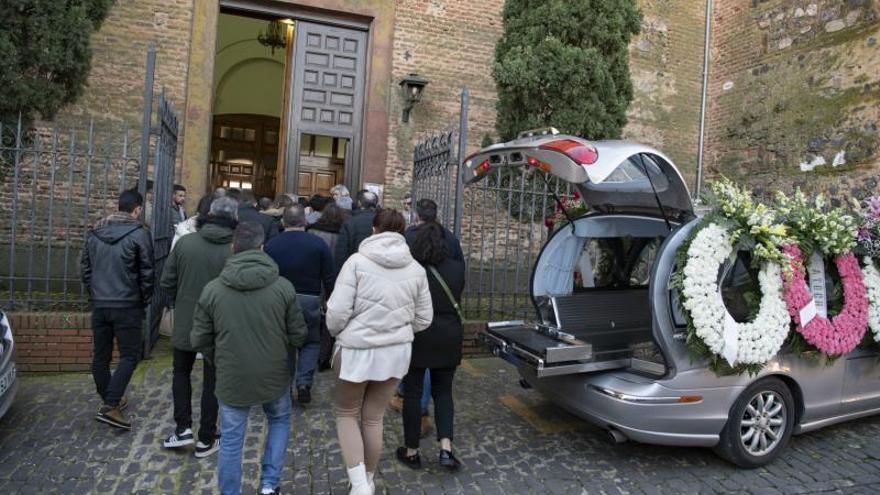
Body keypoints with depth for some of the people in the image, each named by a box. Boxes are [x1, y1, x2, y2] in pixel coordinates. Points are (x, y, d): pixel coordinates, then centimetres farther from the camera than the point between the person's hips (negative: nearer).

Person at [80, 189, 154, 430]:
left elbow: (85, 268, 13)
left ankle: (109, 399, 28)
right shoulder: (139, 234, -11)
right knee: (129, 355, 1)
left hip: (99, 305, 6)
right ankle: (111, 406, -7)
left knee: (100, 356, 15)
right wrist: (145, 300, 5)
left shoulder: (95, 232, 8)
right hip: (127, 306, -6)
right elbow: (146, 273, -9)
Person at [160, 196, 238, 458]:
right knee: (212, 382, 12)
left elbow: (167, 281, -2)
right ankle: (206, 440, 22)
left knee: (181, 372, 24)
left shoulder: (185, 242, -8)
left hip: (185, 323, 2)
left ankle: (183, 428, 19)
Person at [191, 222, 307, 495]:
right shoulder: (283, 287, -12)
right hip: (274, 376, 0)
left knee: (231, 441, 15)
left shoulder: (212, 289, -9)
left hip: (231, 379, 0)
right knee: (280, 421, 26)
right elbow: (298, 336, -6)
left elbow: (199, 340, -2)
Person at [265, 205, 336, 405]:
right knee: (311, 342, 15)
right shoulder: (318, 244, -7)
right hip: (309, 300, -2)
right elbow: (330, 278, -6)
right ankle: (304, 383, 3)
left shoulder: (271, 245, -1)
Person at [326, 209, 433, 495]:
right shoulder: (415, 268, 0)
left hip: (357, 350, -4)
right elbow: (423, 319, 5)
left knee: (347, 414, 17)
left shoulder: (357, 261, -13)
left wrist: (337, 332, 7)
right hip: (397, 351, 4)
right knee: (374, 417, 20)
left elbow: (337, 312, -15)